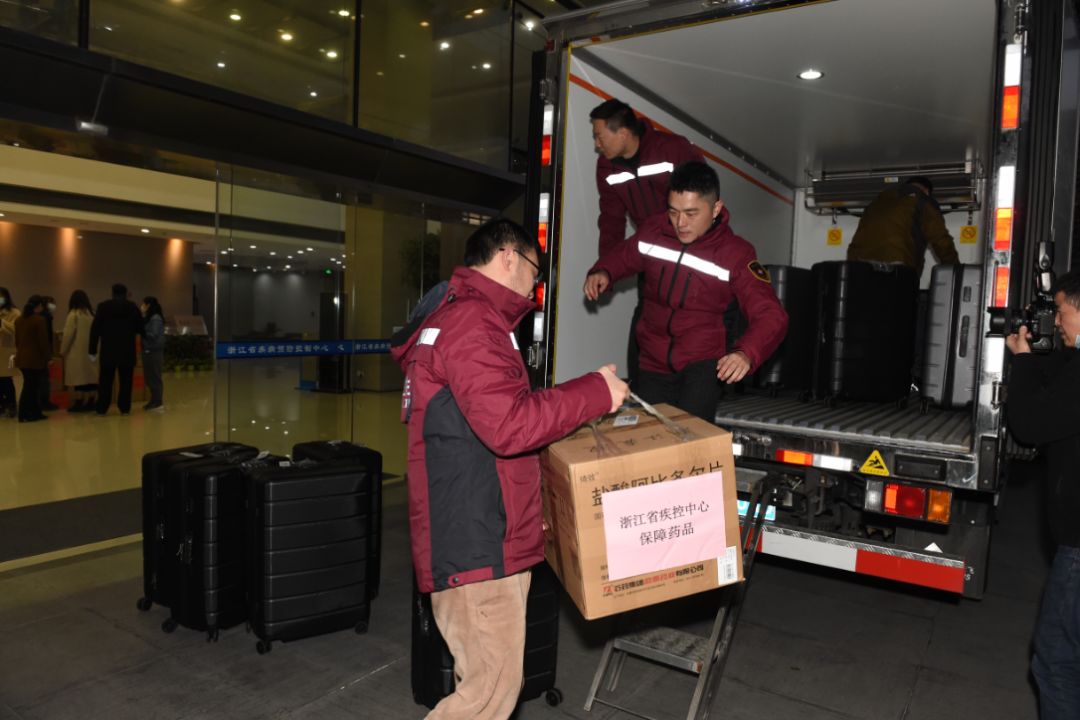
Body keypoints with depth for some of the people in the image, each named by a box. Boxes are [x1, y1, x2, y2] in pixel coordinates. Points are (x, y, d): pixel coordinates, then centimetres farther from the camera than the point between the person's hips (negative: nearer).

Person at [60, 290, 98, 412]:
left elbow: (68, 334, -10)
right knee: (91, 375, 7)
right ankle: (92, 402, 10)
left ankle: (79, 403, -2)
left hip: (77, 351, -6)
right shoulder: (91, 314, 8)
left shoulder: (74, 314, -9)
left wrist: (63, 350, 0)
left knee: (78, 376, -3)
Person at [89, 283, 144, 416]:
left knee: (105, 381, 7)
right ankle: (124, 408, 5)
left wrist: (93, 349, 0)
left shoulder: (103, 306, -1)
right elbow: (140, 328, 2)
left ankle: (102, 408, 10)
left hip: (108, 350, 0)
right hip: (127, 351, 0)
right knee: (125, 381, 5)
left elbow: (95, 329, -3)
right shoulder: (133, 307, 0)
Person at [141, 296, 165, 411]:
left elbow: (153, 335, -18)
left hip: (154, 352, -9)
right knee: (150, 377, 12)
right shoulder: (149, 318, 15)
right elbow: (145, 331, 12)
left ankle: (157, 403, 0)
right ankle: (154, 401, 18)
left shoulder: (156, 318, -13)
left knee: (154, 377, -5)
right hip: (149, 351, 9)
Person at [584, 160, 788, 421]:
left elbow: (771, 316, -20)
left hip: (703, 361, -3)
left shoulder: (736, 254, -13)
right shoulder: (653, 231, -4)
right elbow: (621, 257, 16)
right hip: (653, 363, 4)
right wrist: (602, 273, -8)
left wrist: (746, 353, -40)